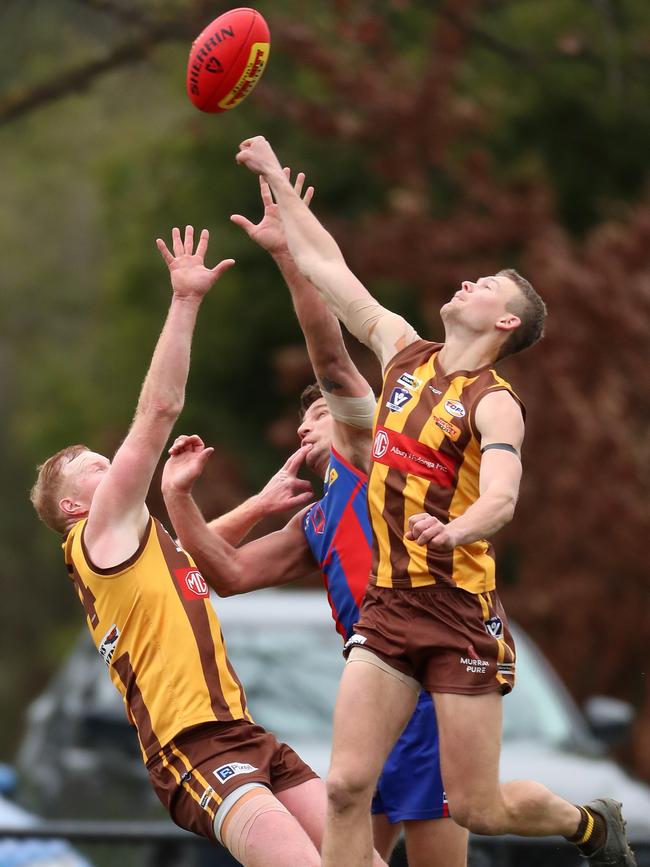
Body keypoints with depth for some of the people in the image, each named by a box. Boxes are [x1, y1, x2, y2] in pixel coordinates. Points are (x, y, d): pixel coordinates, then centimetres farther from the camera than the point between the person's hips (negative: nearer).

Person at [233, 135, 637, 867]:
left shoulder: (494, 403, -9)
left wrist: (453, 530, -47)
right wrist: (276, 181, 20)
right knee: (346, 787, -8)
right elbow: (329, 269, 16)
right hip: (387, 607, 5)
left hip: (461, 613, -5)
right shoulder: (404, 353, 9)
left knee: (477, 808, 0)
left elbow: (501, 499, -26)